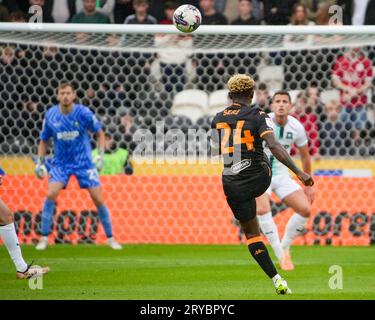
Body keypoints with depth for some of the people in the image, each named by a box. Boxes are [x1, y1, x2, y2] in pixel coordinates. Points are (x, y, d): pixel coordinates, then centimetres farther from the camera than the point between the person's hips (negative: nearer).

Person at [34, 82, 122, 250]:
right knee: (51, 194, -19)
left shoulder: (83, 113, -13)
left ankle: (110, 238, 12)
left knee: (98, 199, -4)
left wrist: (101, 155, -10)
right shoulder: (50, 115, -7)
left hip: (84, 161, -1)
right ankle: (44, 238, -8)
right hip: (60, 162, 1)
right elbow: (44, 140, 8)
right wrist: (40, 162, -1)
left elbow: (100, 133, 0)